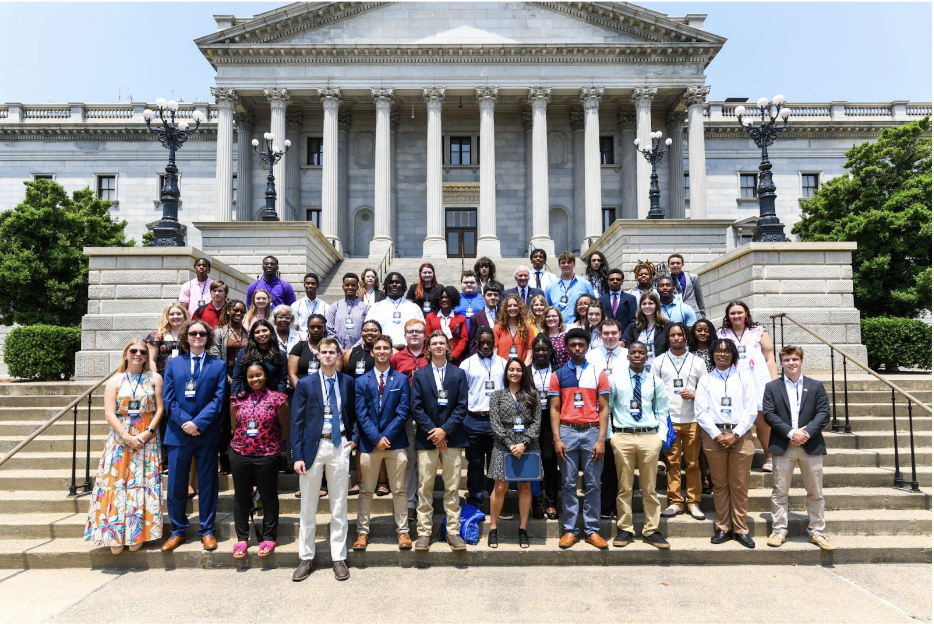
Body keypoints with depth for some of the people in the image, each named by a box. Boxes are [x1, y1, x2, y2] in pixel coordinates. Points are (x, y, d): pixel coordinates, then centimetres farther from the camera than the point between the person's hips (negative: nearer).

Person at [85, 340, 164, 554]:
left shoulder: (155, 378, 5)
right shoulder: (115, 380, 5)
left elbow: (160, 408, 0)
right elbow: (109, 413, -2)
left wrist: (147, 433, -12)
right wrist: (127, 437, -13)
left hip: (147, 438, 0)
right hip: (119, 438, 0)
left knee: (142, 483, 0)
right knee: (116, 483, -3)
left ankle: (137, 534, 9)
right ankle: (116, 536, 5)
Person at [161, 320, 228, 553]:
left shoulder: (219, 365, 4)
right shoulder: (173, 364, 9)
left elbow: (219, 398, -4)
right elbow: (168, 398, 1)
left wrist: (198, 422, -15)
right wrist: (185, 422, -13)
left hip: (207, 434, -1)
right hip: (178, 433, 1)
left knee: (207, 484, 6)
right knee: (176, 485, 6)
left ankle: (207, 531, 17)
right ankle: (178, 531, 21)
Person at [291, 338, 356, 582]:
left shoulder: (348, 382, 4)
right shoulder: (305, 383, -1)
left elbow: (354, 414, 16)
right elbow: (296, 422, -3)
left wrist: (354, 437, 1)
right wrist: (297, 455, -8)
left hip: (339, 446, 1)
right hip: (313, 446, -1)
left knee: (339, 505, 8)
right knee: (308, 506, 9)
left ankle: (339, 558, 19)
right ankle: (306, 557, 22)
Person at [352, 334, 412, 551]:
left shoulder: (401, 379, 4)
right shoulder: (362, 381, 6)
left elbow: (402, 412, -3)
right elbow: (361, 415, -1)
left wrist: (386, 436, -11)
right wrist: (376, 438, -12)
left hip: (395, 442, 0)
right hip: (369, 443, 1)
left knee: (399, 490, 6)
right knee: (366, 491, 8)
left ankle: (403, 531, 15)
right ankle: (362, 532, 18)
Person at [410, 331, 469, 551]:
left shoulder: (458, 374, 8)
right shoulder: (419, 374, 8)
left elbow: (462, 406, 1)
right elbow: (416, 407, 1)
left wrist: (445, 430, -10)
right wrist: (432, 431, -9)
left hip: (451, 437, 0)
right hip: (426, 438, 0)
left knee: (452, 487, 3)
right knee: (425, 488, 2)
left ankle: (454, 531, 10)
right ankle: (424, 532, 10)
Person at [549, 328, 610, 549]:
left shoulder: (598, 374, 5)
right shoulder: (558, 375, 6)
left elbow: (603, 409, 3)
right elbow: (554, 409, 4)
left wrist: (601, 440, -6)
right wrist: (557, 439, -5)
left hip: (592, 432, 0)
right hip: (567, 431, 0)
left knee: (592, 484, 6)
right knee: (568, 484, 5)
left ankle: (592, 530, 15)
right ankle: (570, 529, 14)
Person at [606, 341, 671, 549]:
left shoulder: (655, 382, 7)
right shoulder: (615, 379, 2)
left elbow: (662, 412, 12)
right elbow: (606, 408, 4)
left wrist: (661, 437, 2)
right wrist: (608, 436, -1)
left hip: (649, 437, 1)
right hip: (622, 436, -1)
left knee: (649, 487, 7)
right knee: (624, 487, 5)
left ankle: (651, 530, 18)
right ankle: (624, 529, 17)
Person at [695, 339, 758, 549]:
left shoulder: (744, 378, 9)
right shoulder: (705, 380, 9)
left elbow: (750, 411, 3)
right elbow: (700, 412, 2)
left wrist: (735, 435, -8)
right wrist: (717, 435, -8)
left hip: (740, 435, 0)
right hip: (713, 435, 1)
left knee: (740, 485, 1)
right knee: (719, 484, 5)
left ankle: (741, 529, 10)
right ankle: (722, 528, 13)